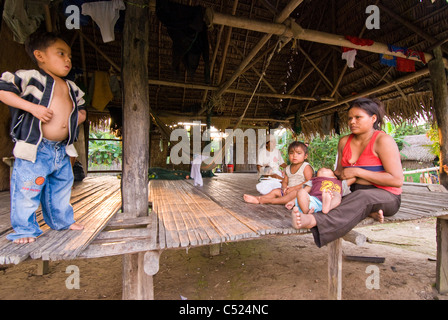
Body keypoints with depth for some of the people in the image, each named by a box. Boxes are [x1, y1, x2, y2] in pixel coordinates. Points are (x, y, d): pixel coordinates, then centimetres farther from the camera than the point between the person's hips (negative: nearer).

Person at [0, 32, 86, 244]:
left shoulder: (72, 88, 15)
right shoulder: (31, 77, -5)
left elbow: (81, 107, 27)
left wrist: (80, 115, 4)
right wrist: (33, 107, -21)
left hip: (62, 149, 7)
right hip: (35, 148, -6)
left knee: (61, 188, 17)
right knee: (27, 191, 0)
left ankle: (62, 220, 34)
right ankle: (24, 229, 19)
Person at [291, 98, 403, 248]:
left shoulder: (383, 140, -11)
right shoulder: (344, 142, 7)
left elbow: (397, 180, -17)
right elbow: (339, 172, 17)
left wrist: (357, 171, -19)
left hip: (386, 196, -6)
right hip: (356, 194, 6)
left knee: (361, 197, -40)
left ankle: (313, 221, -61)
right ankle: (369, 212, -24)